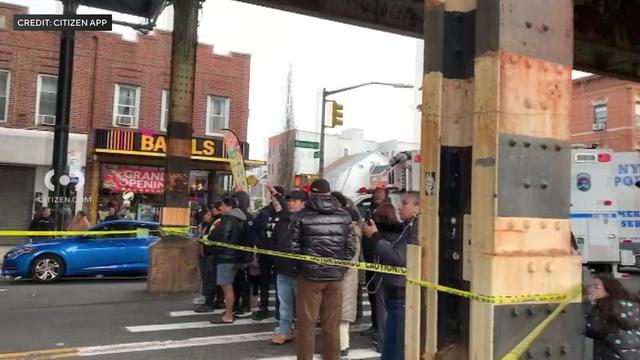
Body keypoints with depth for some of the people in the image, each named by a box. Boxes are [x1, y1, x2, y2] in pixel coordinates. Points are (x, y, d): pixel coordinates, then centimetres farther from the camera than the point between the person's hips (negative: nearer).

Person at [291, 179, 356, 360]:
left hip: (309, 275, -3)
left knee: (306, 323, 9)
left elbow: (293, 248, -7)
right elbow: (351, 248, 1)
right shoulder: (344, 216, 0)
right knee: (332, 324, 13)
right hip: (335, 276, 3)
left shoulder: (301, 216, -8)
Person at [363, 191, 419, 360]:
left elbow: (398, 258, -23)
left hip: (405, 298, -10)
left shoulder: (418, 229, -16)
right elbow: (392, 251, 18)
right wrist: (376, 236, 5)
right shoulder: (410, 227, 16)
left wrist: (375, 236, -14)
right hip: (397, 296, 10)